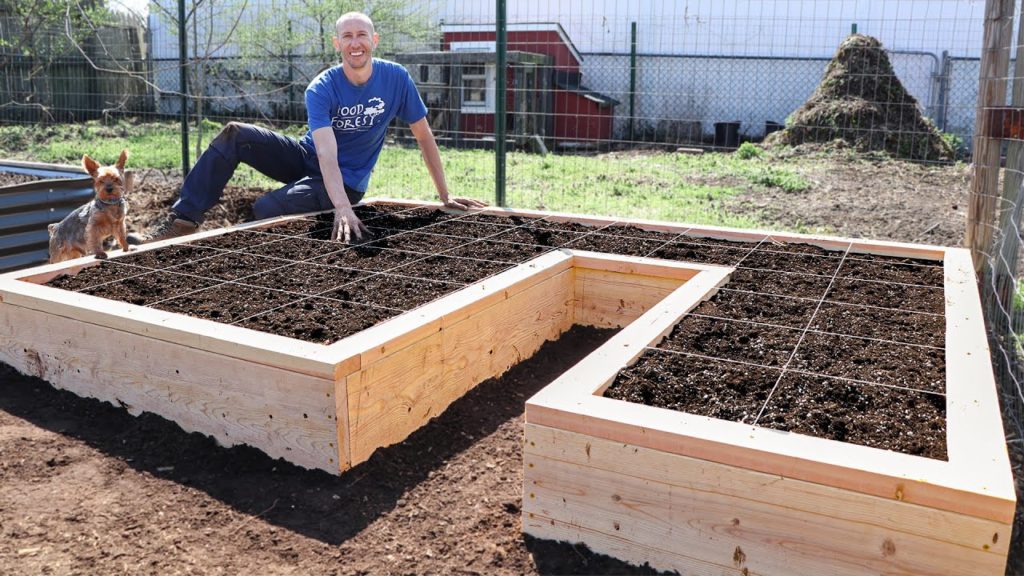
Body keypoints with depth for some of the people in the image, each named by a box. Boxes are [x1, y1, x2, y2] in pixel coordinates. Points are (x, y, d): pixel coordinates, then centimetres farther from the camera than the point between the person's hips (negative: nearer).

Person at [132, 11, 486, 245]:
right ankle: (183, 221, -18)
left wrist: (445, 197, -7)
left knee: (264, 209, -28)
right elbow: (326, 152, -30)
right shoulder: (322, 89, -16)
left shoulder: (396, 79, -14)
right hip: (308, 158, 3)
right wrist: (342, 208, -46)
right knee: (235, 135, -18)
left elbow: (424, 137, -6)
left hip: (347, 181, -2)